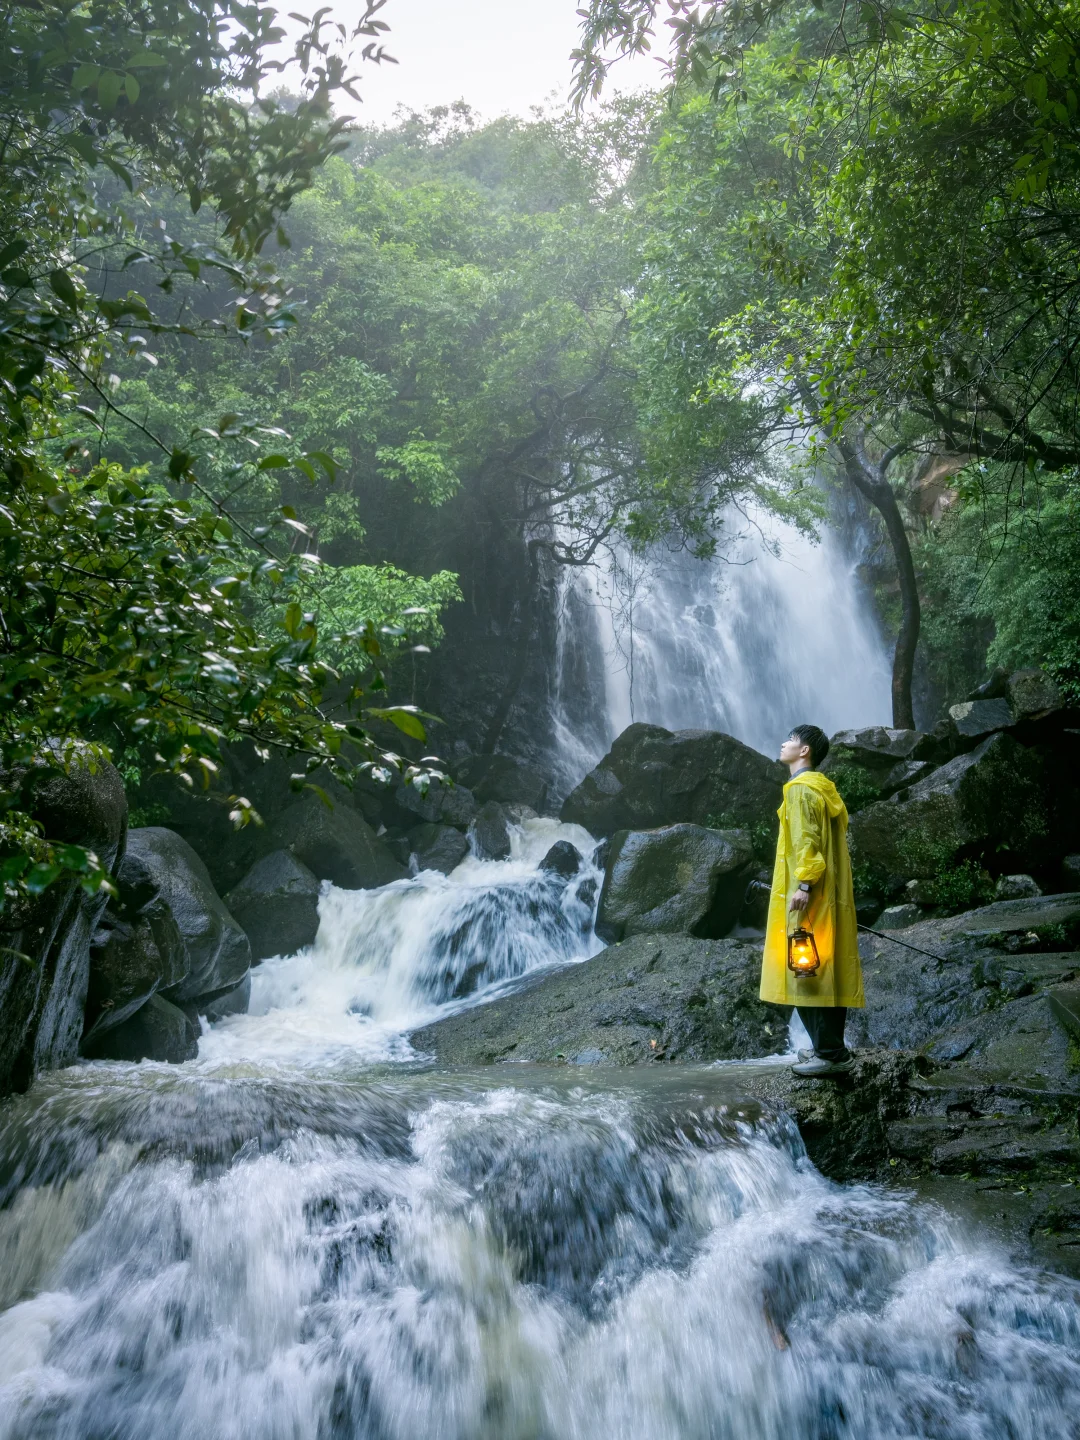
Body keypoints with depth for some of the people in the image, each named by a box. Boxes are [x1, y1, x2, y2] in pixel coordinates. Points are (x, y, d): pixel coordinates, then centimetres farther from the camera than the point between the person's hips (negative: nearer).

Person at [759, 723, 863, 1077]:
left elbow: (808, 839, -20)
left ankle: (830, 1053, -6)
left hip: (810, 899, -10)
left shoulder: (801, 788, -10)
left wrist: (804, 884, -24)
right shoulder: (823, 788, 19)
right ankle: (830, 1048, 18)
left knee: (808, 972, -8)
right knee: (826, 972, 12)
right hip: (830, 895, 10)